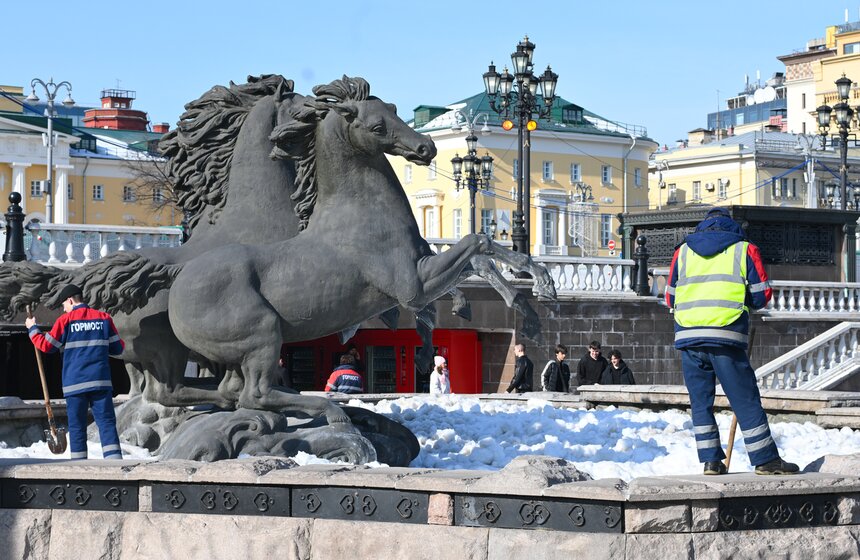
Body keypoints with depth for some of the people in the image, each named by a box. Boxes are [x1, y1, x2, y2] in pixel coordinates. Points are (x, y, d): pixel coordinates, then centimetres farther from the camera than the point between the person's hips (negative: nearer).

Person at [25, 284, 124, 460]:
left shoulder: (66, 320, 0)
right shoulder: (104, 318, 7)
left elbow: (47, 346, 5)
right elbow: (117, 349, 10)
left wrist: (32, 328, 20)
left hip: (74, 383, -1)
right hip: (100, 380, 1)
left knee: (76, 426, 5)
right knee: (107, 423, -2)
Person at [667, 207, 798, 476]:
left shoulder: (683, 251, 16)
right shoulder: (744, 249, 9)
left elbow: (670, 298, 18)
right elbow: (762, 295, 6)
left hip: (688, 336, 3)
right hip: (726, 336, -3)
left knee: (700, 401, 10)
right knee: (745, 400, 1)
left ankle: (710, 460, 7)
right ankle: (765, 459, 3)